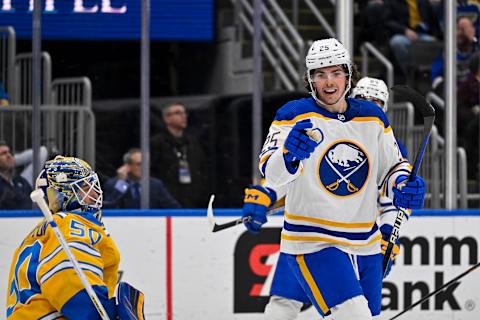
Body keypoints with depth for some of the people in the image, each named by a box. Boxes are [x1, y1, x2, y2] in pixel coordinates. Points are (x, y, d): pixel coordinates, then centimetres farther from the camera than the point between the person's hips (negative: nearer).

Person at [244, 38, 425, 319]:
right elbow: (272, 174, -18)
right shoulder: (295, 115, -7)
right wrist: (290, 152, -40)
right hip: (311, 243, -6)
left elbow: (394, 166, 18)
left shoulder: (373, 118, 8)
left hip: (365, 244, 6)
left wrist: (403, 186, -5)